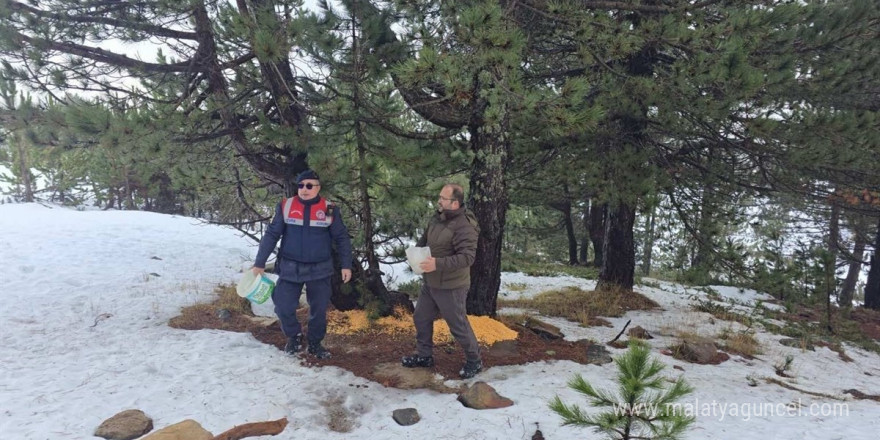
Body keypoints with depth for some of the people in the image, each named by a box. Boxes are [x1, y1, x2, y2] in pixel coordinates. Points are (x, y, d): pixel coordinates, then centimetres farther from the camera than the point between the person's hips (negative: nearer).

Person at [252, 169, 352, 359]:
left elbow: (342, 238, 2)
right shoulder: (285, 206, -4)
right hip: (290, 268, 0)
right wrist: (259, 263, 0)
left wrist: (346, 265, -2)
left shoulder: (329, 209, -4)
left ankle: (315, 343, 30)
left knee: (319, 309, 8)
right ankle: (294, 336, 27)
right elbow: (271, 235, 1)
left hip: (320, 270, 0)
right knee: (283, 307, -2)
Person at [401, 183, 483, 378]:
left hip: (450, 287, -9)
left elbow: (467, 256, -30)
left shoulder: (464, 226, -24)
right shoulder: (437, 218, 4)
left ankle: (474, 360, 26)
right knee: (421, 318, 18)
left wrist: (438, 264, -35)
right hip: (430, 283, 9)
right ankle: (424, 355, 37)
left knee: (458, 325, 5)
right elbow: (424, 239, 20)